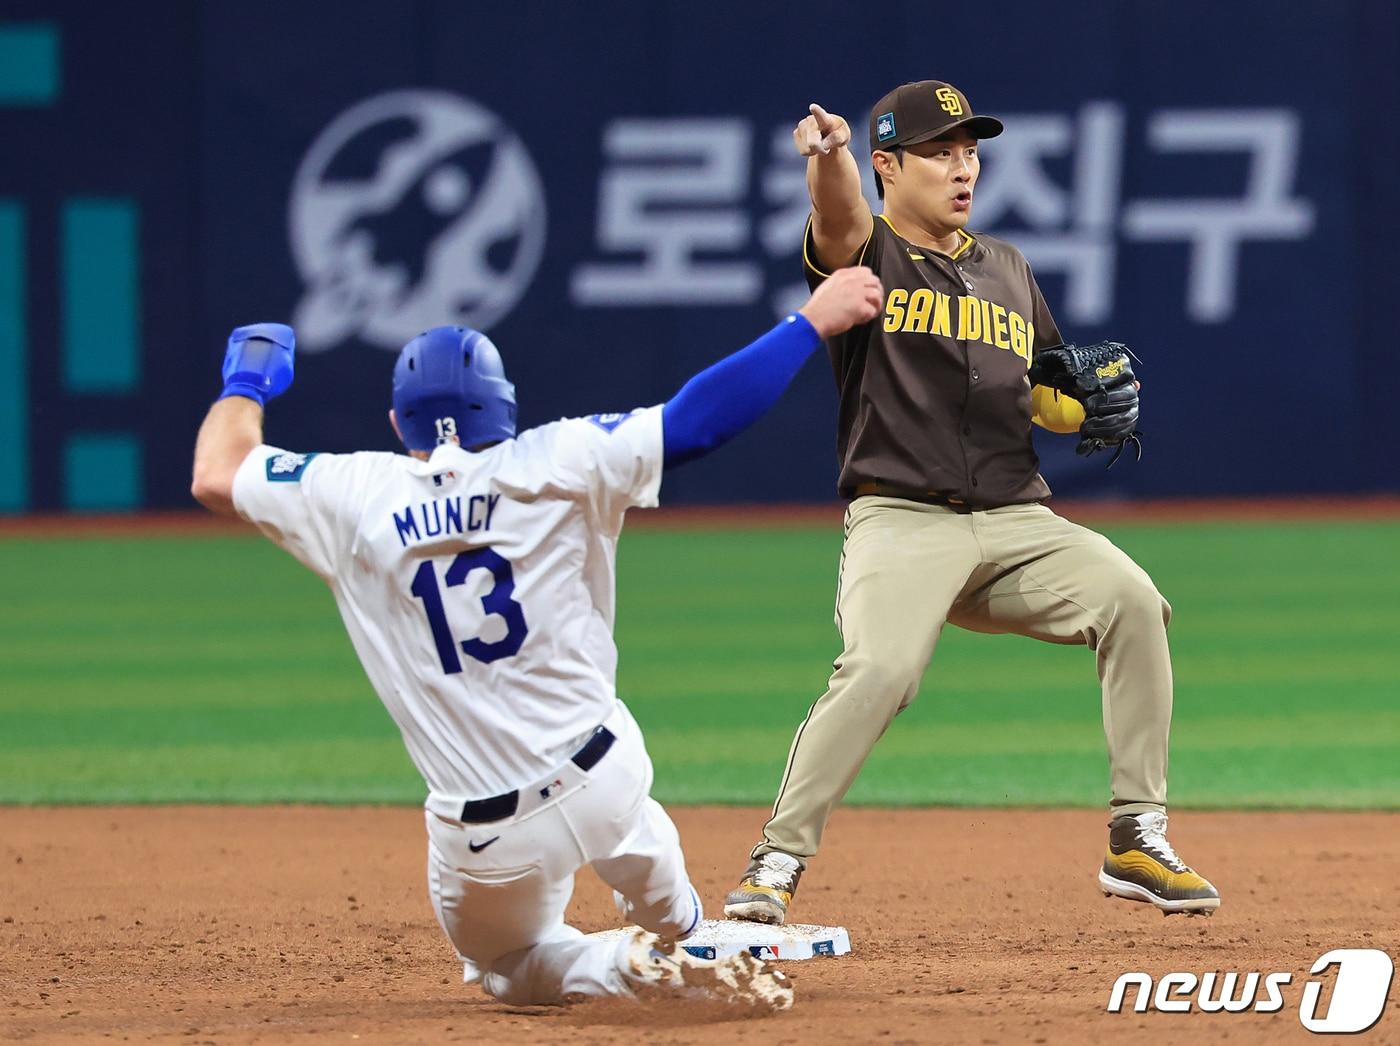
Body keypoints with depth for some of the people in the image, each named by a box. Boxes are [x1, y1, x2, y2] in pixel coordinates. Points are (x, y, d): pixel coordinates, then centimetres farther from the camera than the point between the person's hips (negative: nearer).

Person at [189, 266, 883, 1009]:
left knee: (507, 968, 20)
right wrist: (812, 324, -4)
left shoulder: (357, 499, -3)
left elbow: (215, 475, 8)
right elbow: (699, 419, -11)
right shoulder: (554, 468, -5)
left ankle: (633, 968, -4)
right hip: (605, 784, 3)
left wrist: (246, 382, 27)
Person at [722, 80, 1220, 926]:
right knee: (879, 667, -30)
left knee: (1130, 597, -20)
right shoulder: (866, 254, 4)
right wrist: (828, 155, -46)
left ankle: (1137, 841, -13)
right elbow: (841, 221, -21)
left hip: (1020, 522, 5)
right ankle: (778, 861, -17)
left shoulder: (1007, 270, 21)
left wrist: (1100, 413, 4)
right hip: (901, 521, -5)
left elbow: (1046, 397, 29)